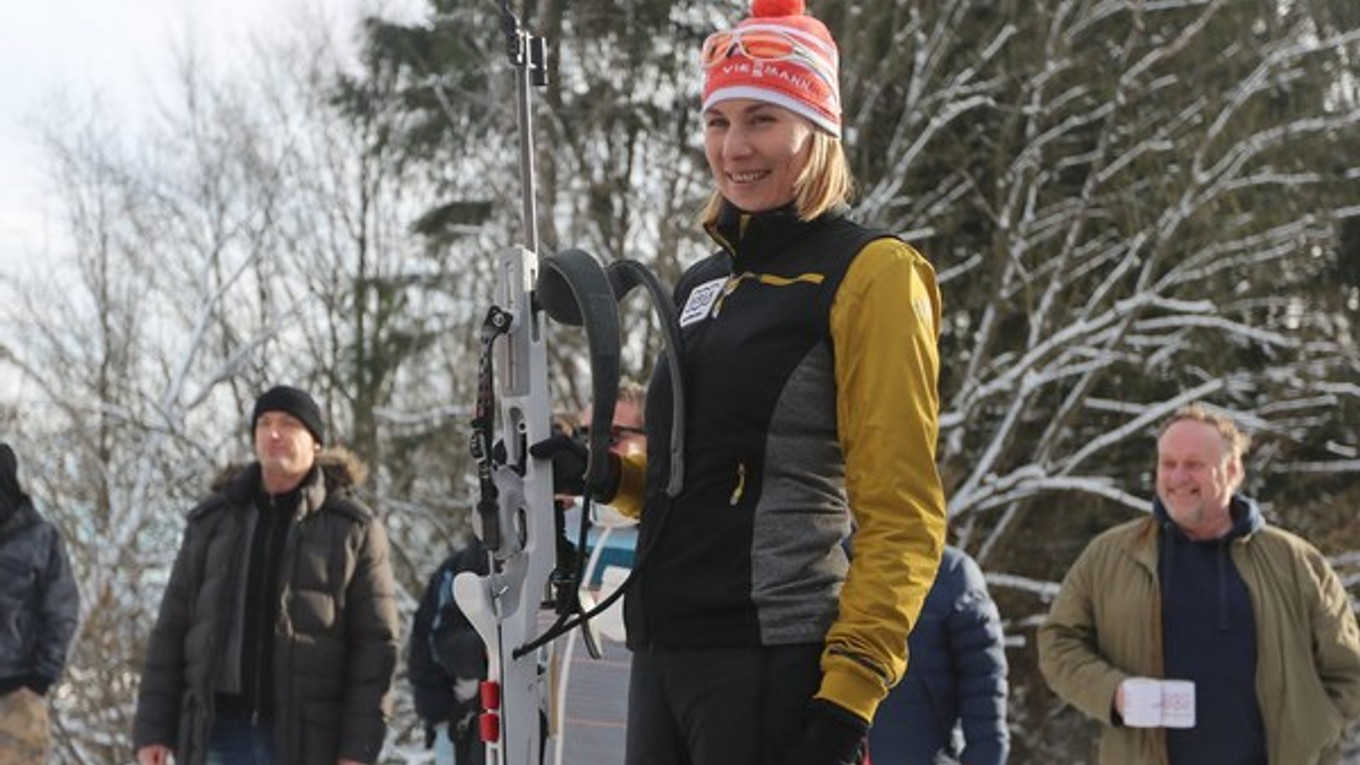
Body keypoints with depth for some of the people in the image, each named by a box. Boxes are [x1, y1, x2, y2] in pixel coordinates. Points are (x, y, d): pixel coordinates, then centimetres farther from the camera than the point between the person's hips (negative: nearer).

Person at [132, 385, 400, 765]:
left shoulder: (353, 528, 2)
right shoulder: (212, 521, 12)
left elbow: (375, 645, -2)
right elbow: (171, 630, 12)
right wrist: (152, 729, 4)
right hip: (220, 730, 3)